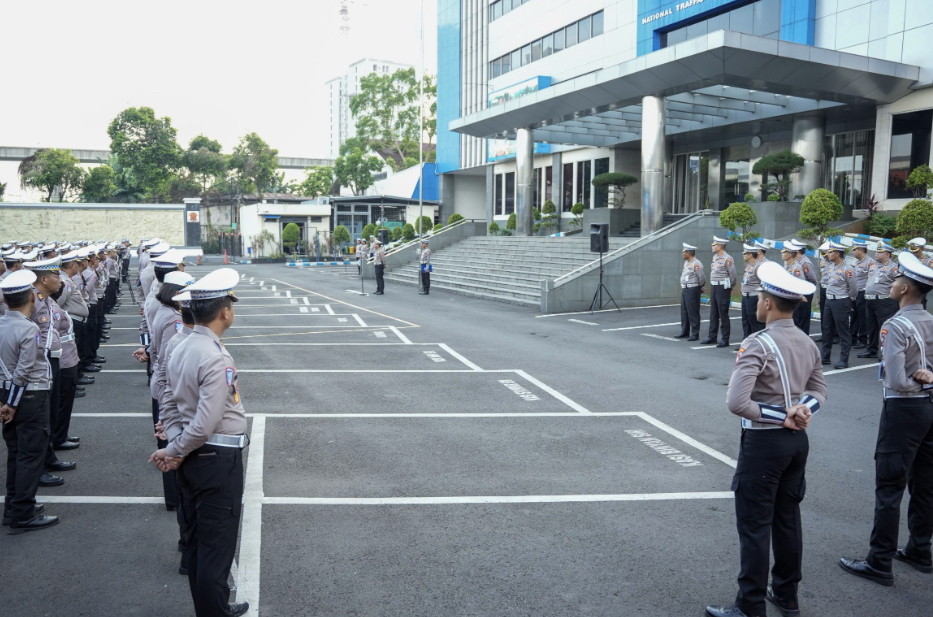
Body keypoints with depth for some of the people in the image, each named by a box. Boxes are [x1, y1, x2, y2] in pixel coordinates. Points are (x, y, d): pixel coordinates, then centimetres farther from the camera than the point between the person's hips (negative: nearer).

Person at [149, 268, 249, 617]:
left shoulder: (181, 350, 4)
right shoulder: (217, 359, -23)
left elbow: (178, 402, 7)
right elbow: (205, 424, -25)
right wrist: (174, 452, -11)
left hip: (191, 457, 9)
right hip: (219, 459, -9)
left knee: (196, 540, 20)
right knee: (217, 546, 4)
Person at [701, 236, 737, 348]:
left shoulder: (727, 259, -14)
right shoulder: (714, 257, 12)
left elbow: (732, 274, -14)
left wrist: (728, 286, -2)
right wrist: (713, 286, 15)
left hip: (723, 288, -8)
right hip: (714, 287, 8)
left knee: (723, 314, -3)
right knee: (713, 313, 13)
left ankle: (725, 339, 3)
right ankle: (712, 337, 21)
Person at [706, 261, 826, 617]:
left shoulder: (757, 345, -20)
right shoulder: (808, 343, 5)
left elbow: (736, 402, -26)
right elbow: (819, 391, 13)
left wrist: (779, 418, -14)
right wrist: (803, 410, -6)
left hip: (762, 442, -8)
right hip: (797, 441, 8)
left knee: (754, 526, 2)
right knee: (787, 519, 19)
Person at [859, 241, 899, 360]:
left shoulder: (893, 267, -9)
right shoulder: (873, 265, 16)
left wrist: (890, 295, -14)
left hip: (884, 302, -8)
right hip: (870, 301, 8)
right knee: (872, 327, 15)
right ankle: (872, 350, 26)